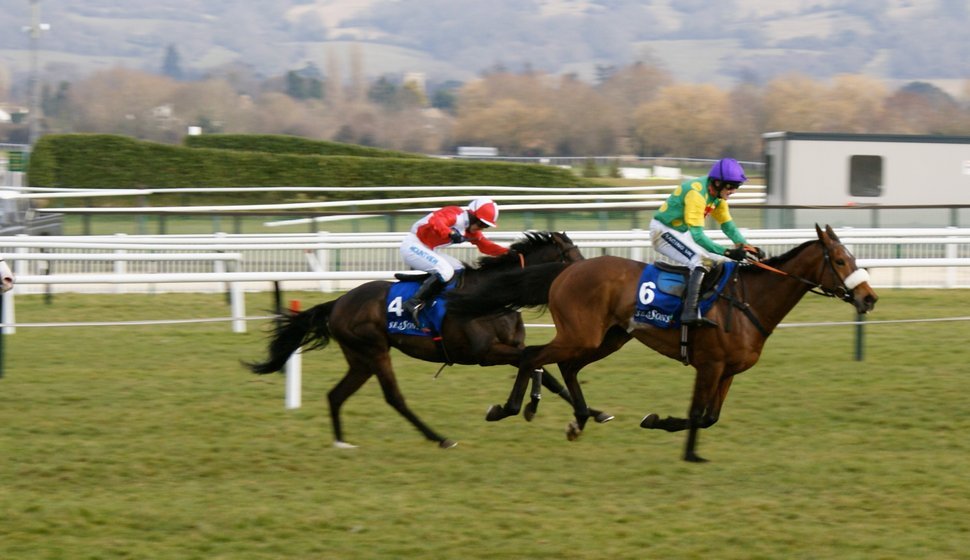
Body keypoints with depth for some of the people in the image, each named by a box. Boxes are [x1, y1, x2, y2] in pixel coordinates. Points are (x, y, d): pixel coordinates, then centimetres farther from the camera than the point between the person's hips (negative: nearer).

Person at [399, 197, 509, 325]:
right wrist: (451, 233, -51)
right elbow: (435, 221, -36)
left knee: (460, 270, 7)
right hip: (412, 246, -10)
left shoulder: (471, 230, 9)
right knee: (445, 271, -27)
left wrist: (507, 252, -3)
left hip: (428, 250, 10)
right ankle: (414, 304, -27)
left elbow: (485, 246, 11)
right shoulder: (455, 214, -18)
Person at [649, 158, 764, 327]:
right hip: (663, 231, -10)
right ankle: (690, 313, -38)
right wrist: (726, 252, -37)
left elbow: (727, 224, 8)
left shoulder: (718, 194, -1)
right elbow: (697, 234, -32)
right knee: (699, 261, -30)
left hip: (683, 233, 10)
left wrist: (746, 246, -8)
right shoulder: (696, 192, -29)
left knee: (722, 262, 4)